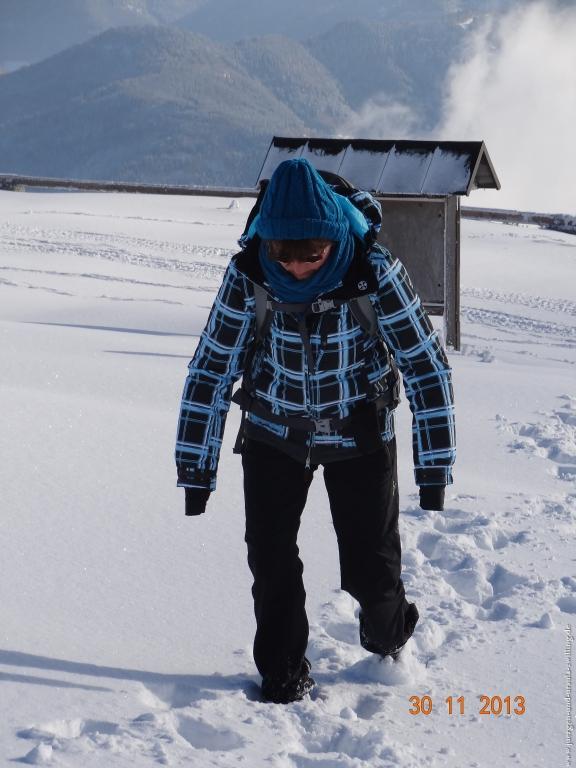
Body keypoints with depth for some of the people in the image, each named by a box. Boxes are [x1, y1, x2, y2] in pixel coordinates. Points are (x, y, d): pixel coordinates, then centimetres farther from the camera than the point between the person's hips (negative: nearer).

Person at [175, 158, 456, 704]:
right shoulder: (248, 275, -23)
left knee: (370, 564, 1)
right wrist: (196, 469, -12)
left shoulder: (375, 273, -27)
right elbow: (211, 369, -13)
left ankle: (388, 635, 35)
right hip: (274, 432, 1)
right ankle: (283, 674, 20)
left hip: (359, 434, -1)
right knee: (270, 558, -3)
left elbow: (426, 367, -17)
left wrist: (434, 470, -16)